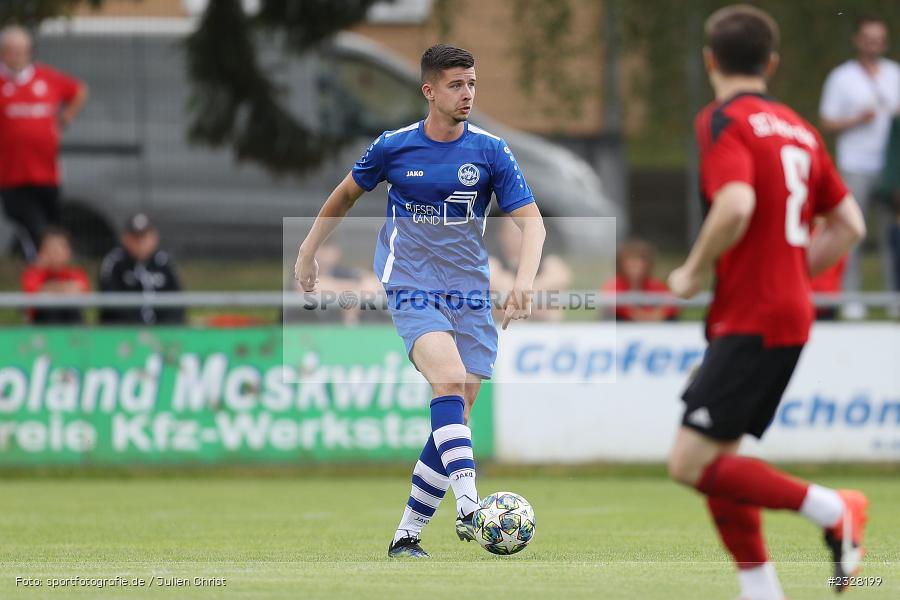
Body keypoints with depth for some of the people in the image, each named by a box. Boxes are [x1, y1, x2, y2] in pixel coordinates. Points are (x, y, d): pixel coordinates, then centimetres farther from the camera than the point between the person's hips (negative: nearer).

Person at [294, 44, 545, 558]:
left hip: (470, 294, 3)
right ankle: (469, 508, -38)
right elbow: (346, 195, 18)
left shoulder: (490, 152, 0)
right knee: (450, 379, -28)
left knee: (455, 418, -1)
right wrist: (308, 251, 21)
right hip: (411, 288, -3)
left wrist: (525, 280, -20)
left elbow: (531, 221, -3)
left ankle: (407, 534, 11)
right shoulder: (394, 147, 0)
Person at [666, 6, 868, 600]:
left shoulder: (725, 121, -9)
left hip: (751, 321, -9)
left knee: (692, 463, -9)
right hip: (790, 312, 9)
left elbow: (736, 205, -26)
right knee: (718, 462, 12)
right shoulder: (797, 128, 15)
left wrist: (692, 272, -12)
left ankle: (832, 509, -10)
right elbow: (849, 224, 17)